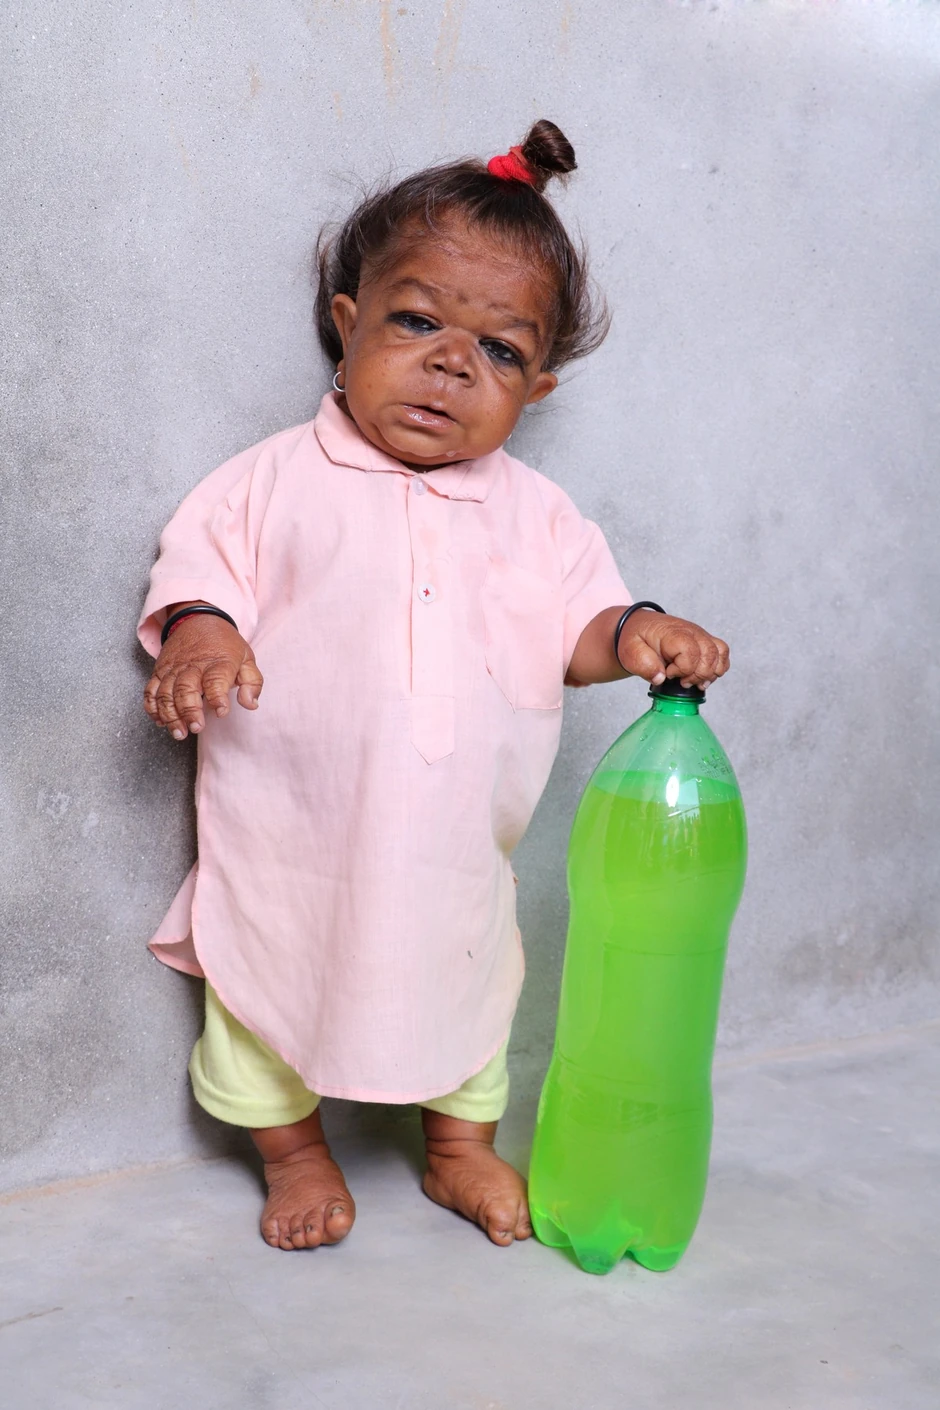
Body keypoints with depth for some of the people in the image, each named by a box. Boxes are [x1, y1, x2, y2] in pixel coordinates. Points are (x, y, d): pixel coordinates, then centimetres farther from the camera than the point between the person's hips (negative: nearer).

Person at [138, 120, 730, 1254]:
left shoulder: (532, 514, -1)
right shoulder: (278, 480, -9)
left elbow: (573, 627, 0)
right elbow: (199, 560, -7)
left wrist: (634, 634, -21)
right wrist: (200, 634, -27)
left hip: (451, 850, 2)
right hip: (288, 838, -2)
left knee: (466, 988, 20)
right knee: (265, 990, 14)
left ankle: (462, 1148, 45)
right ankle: (295, 1156, 40)